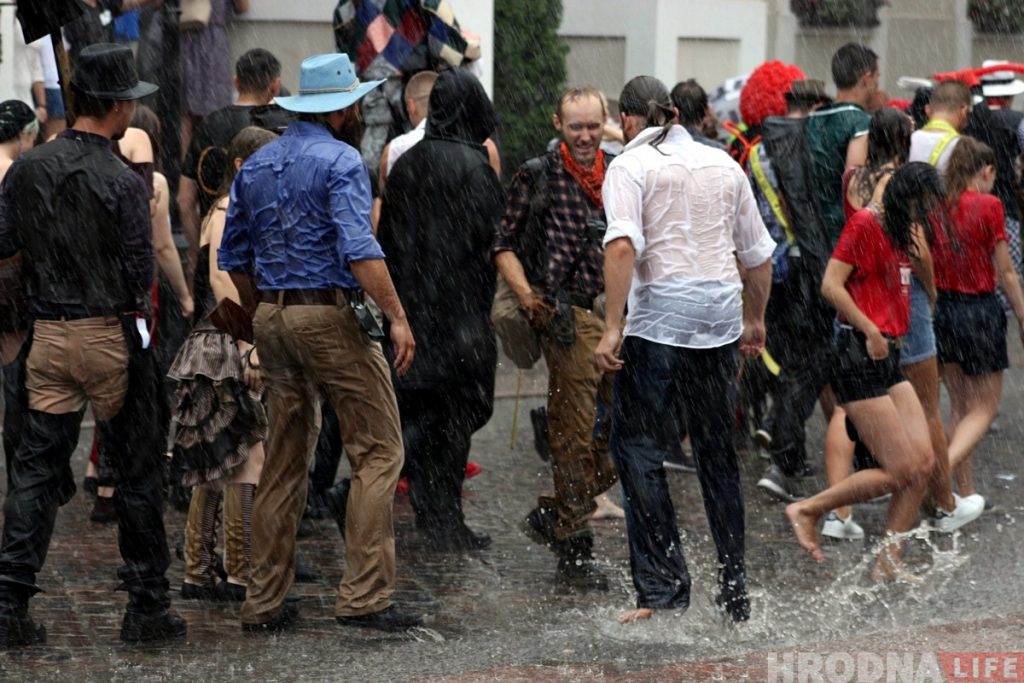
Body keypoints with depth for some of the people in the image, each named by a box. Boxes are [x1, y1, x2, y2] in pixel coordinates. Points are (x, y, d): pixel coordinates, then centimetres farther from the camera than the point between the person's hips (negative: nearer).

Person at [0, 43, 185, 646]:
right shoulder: (123, 183, -14)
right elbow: (141, 278, -13)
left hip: (49, 336, 4)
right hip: (112, 335, -4)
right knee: (138, 471, 7)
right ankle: (148, 607, 13)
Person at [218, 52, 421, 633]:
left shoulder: (255, 166, 13)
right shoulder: (340, 161, -9)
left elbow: (234, 258, 16)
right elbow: (359, 248, -20)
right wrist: (397, 316, -19)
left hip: (273, 318, 7)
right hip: (332, 315, -7)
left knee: (286, 460, 13)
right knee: (379, 452, -2)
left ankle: (265, 601, 14)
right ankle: (365, 596, -8)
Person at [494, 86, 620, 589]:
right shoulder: (537, 176, 0)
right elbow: (505, 245, 1)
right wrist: (525, 294, -13)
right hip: (569, 317, -5)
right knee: (574, 432, -3)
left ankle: (554, 513, 17)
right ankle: (574, 548, 7)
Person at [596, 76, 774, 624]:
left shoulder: (630, 166, -1)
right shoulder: (722, 163, 15)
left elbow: (623, 245, -17)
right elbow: (757, 253, 20)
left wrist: (612, 327, -19)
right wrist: (755, 320, 33)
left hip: (661, 316, -6)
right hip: (722, 313, 6)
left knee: (638, 451, -1)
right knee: (717, 452, 15)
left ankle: (662, 588, -9)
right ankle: (735, 591, 18)